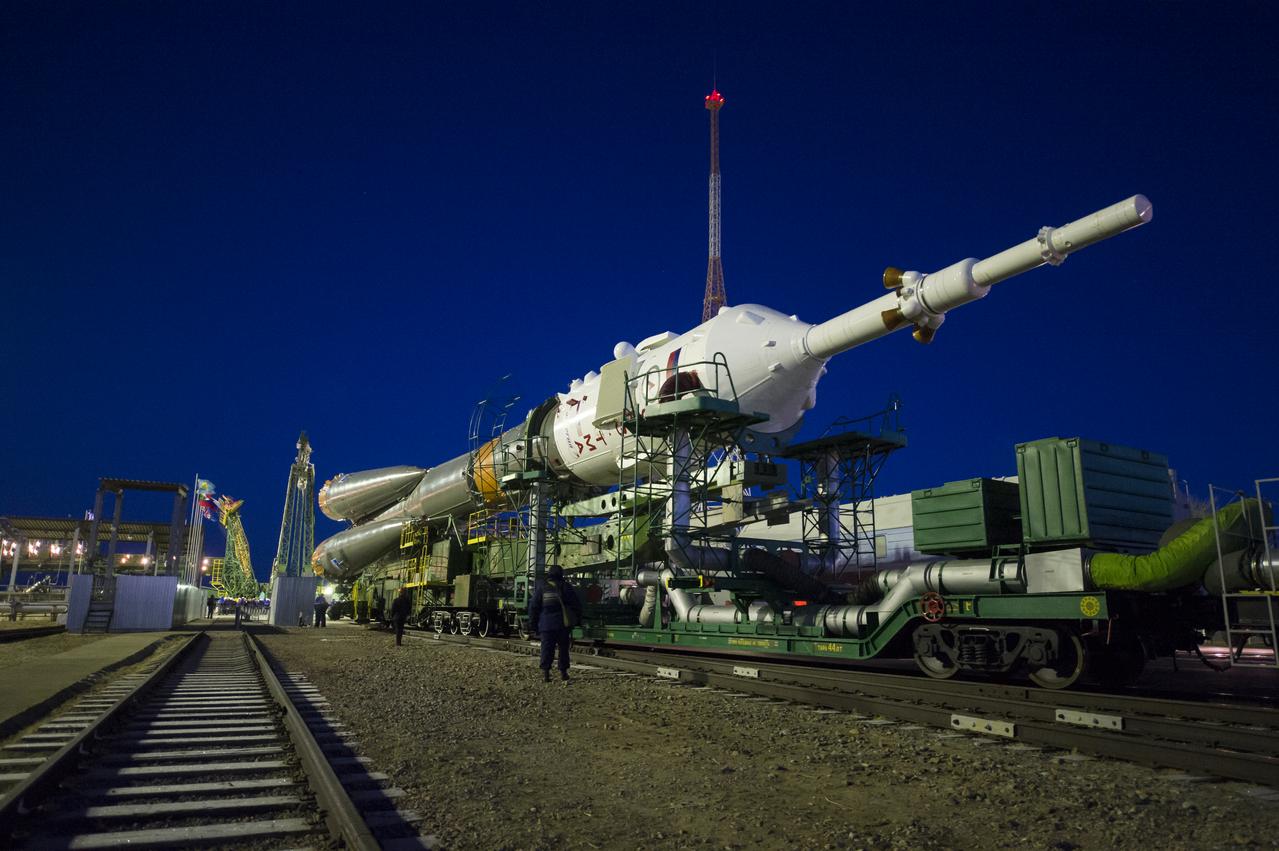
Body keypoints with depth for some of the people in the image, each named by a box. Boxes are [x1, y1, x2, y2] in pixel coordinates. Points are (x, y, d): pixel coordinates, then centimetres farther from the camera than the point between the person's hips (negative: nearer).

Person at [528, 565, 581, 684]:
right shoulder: (566, 587, 5)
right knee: (563, 648, 11)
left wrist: (533, 622, 9)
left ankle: (545, 673, -4)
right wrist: (578, 620, 16)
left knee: (547, 648, 2)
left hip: (547, 624, -1)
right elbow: (577, 605, 7)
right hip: (564, 624, 1)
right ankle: (563, 672, 13)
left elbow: (534, 606, 1)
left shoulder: (541, 586, 1)